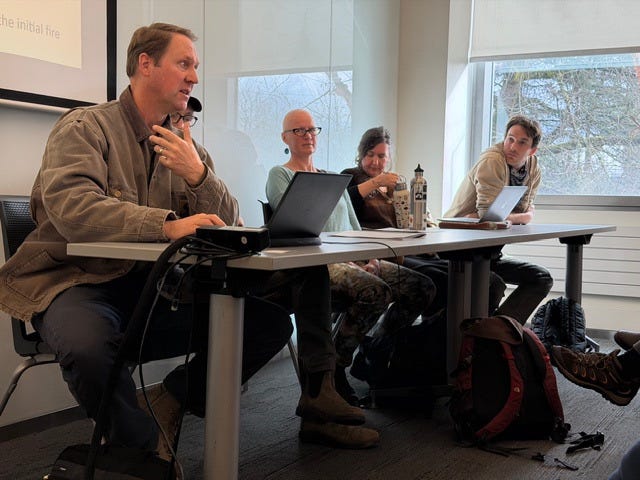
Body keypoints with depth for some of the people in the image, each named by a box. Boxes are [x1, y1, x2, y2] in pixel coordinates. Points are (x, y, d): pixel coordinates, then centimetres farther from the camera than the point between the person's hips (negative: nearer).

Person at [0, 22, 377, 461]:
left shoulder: (186, 147, 11)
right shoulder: (86, 127, -7)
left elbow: (228, 224, 5)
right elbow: (71, 208, -26)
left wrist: (197, 174, -15)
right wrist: (169, 224, -36)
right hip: (79, 281, -5)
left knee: (271, 320, -10)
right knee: (88, 343, -39)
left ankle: (170, 400, 2)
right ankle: (140, 440, -9)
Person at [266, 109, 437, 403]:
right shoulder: (280, 175, 5)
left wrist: (369, 257, 1)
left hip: (353, 260, 7)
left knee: (422, 288, -10)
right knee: (377, 292, -34)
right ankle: (333, 368, -18)